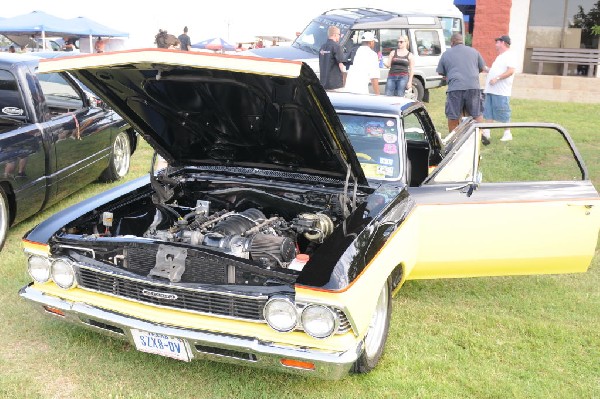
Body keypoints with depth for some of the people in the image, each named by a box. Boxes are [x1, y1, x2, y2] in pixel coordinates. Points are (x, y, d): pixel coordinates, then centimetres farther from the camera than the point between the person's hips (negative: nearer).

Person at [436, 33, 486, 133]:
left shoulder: (446, 54, 9)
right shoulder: (474, 51, 14)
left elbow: (440, 72, 14)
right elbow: (482, 68, 20)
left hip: (455, 88, -2)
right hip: (473, 87, 2)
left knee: (453, 117, 7)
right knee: (477, 115, 13)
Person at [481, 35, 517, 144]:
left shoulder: (509, 56, -8)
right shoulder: (500, 57, 23)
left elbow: (510, 71, -20)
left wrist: (497, 78, -24)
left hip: (501, 91, -9)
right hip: (491, 90, 9)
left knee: (503, 112, -3)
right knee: (488, 112, 6)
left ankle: (507, 133, 6)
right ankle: (486, 133, 7)